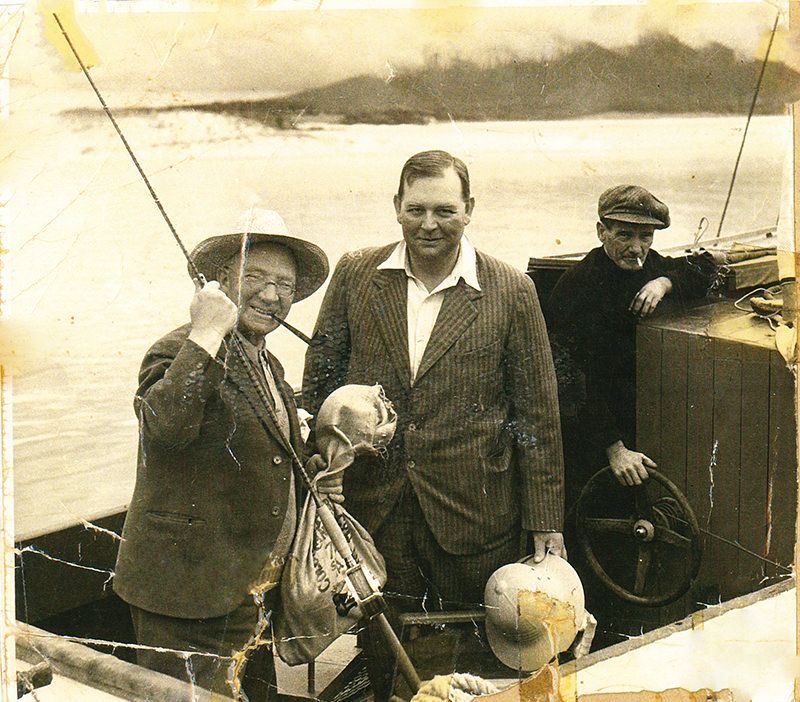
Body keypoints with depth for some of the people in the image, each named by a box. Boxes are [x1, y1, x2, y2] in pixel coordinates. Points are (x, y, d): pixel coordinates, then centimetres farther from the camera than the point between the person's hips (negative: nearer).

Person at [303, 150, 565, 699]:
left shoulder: (511, 293, -3)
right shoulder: (356, 275, 2)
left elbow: (538, 412, 0)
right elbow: (320, 381, 9)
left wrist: (545, 520, -1)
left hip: (471, 513, -1)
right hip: (374, 509, 2)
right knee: (384, 655, 12)